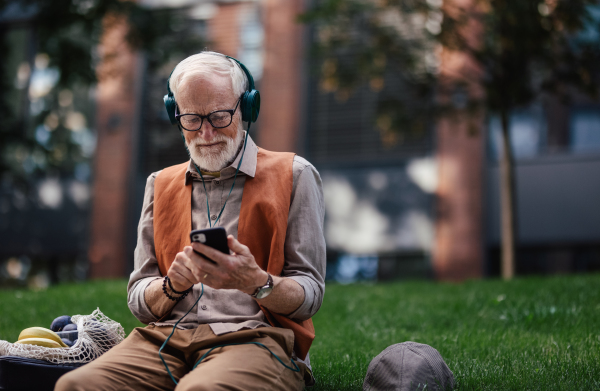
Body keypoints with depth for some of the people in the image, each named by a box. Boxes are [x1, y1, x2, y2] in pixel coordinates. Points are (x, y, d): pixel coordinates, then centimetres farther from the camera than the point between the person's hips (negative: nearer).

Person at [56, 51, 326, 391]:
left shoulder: (293, 176, 9)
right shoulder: (161, 185, 22)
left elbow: (310, 295, 2)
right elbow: (139, 302, 16)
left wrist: (254, 281, -20)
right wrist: (173, 284, -8)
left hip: (254, 338, -4)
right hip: (166, 338, 4)